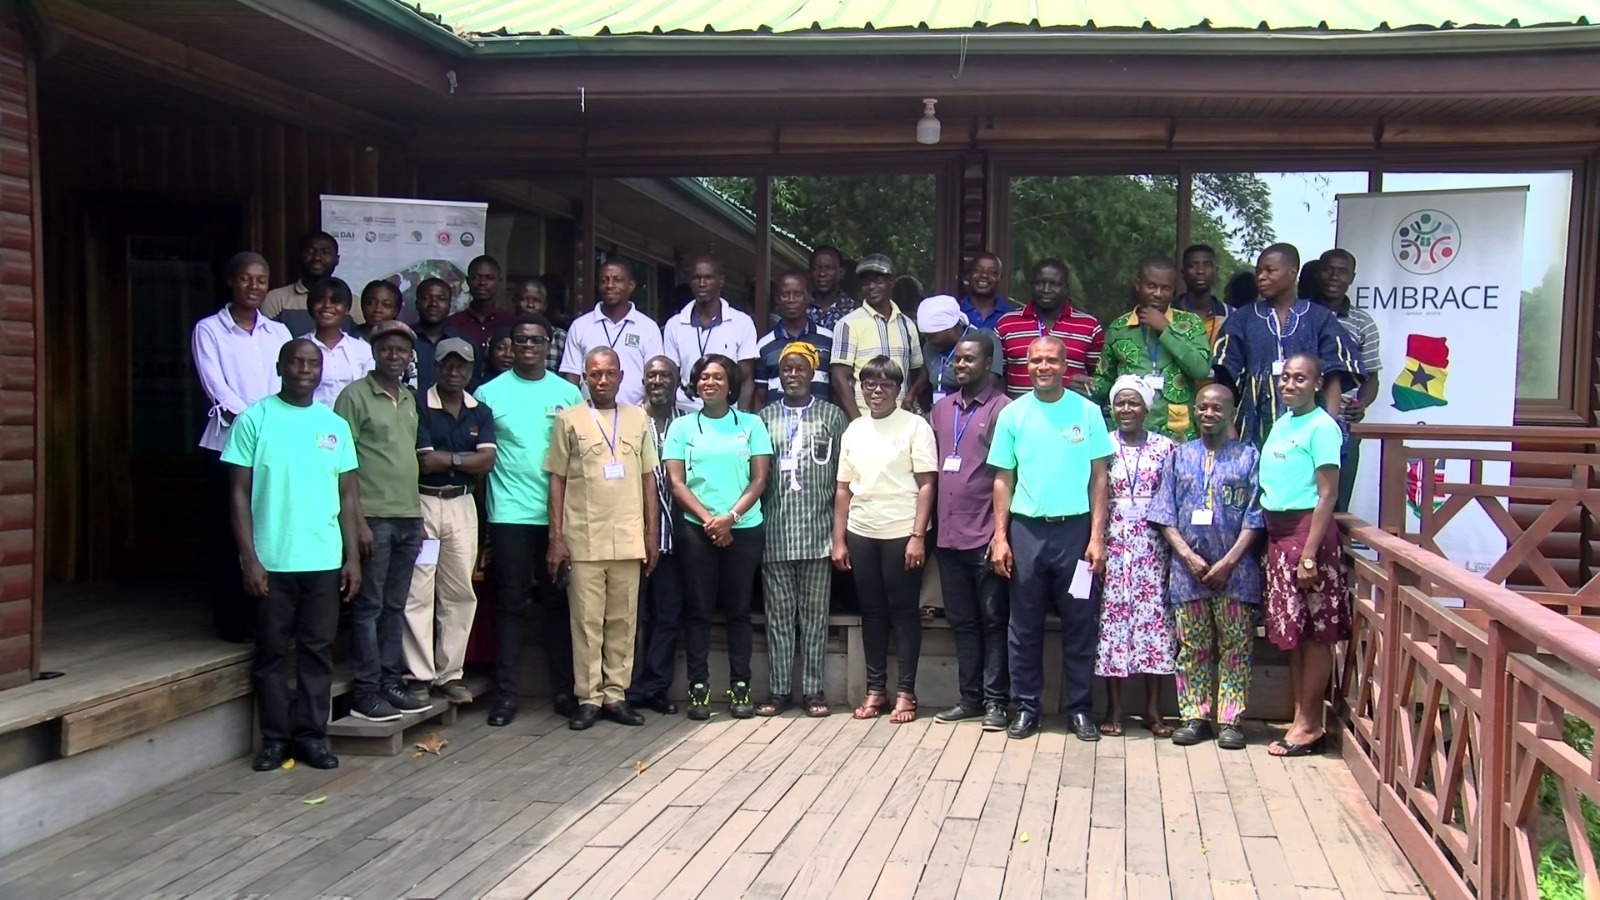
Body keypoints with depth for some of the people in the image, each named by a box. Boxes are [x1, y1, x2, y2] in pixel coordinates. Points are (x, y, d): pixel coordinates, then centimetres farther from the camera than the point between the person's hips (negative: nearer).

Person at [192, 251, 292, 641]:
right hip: (230, 440, -3)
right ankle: (231, 620, 5)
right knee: (229, 531, -2)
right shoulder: (209, 330, 5)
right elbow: (215, 386, -6)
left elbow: (286, 385, 4)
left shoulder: (277, 332, 15)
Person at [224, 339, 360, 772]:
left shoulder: (335, 425, 8)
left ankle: (311, 735, 16)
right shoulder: (254, 420, -2)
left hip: (324, 560, 3)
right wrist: (249, 558, -9)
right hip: (271, 561, -3)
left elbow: (347, 495, 10)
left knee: (318, 650, 7)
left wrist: (352, 557, 5)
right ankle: (274, 738, 15)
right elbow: (240, 493, -3)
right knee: (271, 651, 5)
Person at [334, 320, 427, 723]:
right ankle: (364, 692, 4)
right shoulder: (355, 395, -5)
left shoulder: (409, 399, 15)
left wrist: (418, 515, 15)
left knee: (395, 606, 11)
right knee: (368, 606, -2)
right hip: (374, 517, -6)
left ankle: (391, 683, 18)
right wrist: (358, 521, -14)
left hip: (409, 516, 7)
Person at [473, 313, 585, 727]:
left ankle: (564, 688, 15)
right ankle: (505, 692, 7)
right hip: (510, 513, -1)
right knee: (511, 602, 2)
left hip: (559, 513, 2)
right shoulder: (490, 393, 3)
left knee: (558, 600, 8)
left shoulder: (568, 394, 7)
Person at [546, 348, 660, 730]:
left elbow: (648, 478, 12)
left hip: (629, 539, 2)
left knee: (623, 621, 6)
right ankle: (588, 698, 8)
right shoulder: (569, 420, 3)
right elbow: (557, 480, 2)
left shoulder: (638, 419, 10)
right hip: (583, 539, -2)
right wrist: (556, 538, -4)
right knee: (587, 620, 1)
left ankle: (615, 695, 15)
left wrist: (652, 533, 8)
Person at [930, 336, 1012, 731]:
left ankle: (996, 700, 9)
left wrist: (1001, 533, -12)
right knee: (961, 620, 12)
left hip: (984, 535, -6)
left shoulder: (1002, 409, -5)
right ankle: (970, 697, 20)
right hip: (948, 533, 6)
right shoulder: (941, 409, 13)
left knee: (993, 619, 3)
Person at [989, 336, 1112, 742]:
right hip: (1027, 529, 1)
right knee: (1025, 625, 6)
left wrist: (1097, 537, -5)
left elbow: (1099, 478, 2)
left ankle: (1079, 708, 15)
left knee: (1080, 623, 5)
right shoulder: (1013, 414, 4)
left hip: (1075, 527, -1)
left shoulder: (1087, 411, 1)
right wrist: (1000, 536, -1)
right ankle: (1026, 706, 16)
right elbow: (1003, 480, 6)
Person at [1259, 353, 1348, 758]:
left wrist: (1309, 554, -18)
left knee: (1315, 633, 0)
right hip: (1277, 532, 8)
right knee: (1290, 632, 11)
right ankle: (1301, 718, 19)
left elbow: (1327, 495, -14)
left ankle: (1310, 724, 6)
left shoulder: (1322, 427, -11)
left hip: (1306, 530, -8)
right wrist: (1273, 541, 9)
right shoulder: (1281, 424, 14)